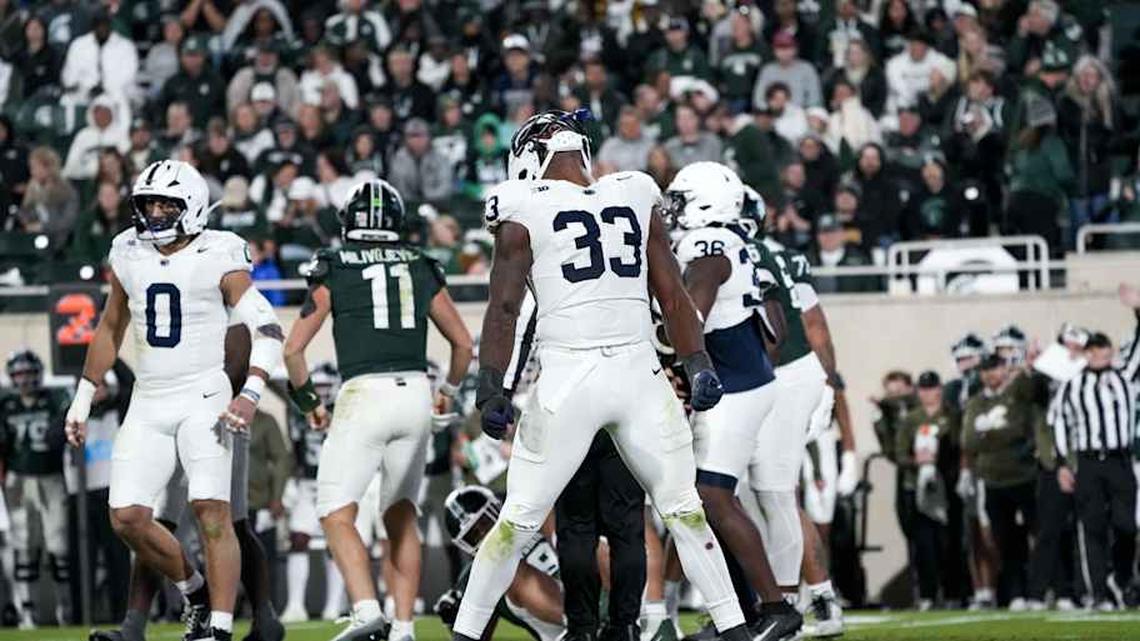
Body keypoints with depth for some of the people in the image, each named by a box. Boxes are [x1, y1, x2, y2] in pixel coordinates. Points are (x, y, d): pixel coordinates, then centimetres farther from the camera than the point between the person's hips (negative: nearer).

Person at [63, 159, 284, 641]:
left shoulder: (217, 258, -7)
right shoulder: (129, 255, 9)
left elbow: (268, 329, -12)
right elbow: (110, 331, 22)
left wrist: (251, 393, -26)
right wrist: (82, 400, 23)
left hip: (203, 398, -5)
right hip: (148, 403, 5)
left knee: (211, 511, -17)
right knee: (128, 518, -4)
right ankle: (196, 594, 18)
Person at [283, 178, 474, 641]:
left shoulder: (333, 270, 4)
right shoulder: (421, 269, 13)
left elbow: (293, 349, 2)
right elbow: (463, 343, 19)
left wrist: (308, 401, 18)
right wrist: (449, 391, 37)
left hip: (364, 395, -4)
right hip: (416, 391, 4)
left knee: (337, 515, -4)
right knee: (401, 514, 16)